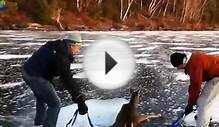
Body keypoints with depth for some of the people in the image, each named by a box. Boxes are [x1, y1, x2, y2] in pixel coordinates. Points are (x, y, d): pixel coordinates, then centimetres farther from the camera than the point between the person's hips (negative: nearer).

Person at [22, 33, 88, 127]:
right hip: (36, 77, -11)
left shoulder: (55, 46, 6)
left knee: (41, 99, 31)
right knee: (55, 104, -3)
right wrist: (80, 100, -29)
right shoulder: (61, 57, -23)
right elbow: (67, 80, -28)